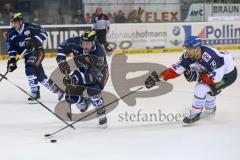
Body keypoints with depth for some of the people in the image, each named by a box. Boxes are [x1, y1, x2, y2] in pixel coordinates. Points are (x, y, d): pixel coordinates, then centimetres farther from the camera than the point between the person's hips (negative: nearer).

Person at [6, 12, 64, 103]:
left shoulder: (29, 27, -17)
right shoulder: (11, 34, -1)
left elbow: (43, 32, -16)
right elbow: (11, 48, 2)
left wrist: (35, 41, -29)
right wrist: (12, 59, -8)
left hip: (37, 51, -6)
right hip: (28, 55, 6)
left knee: (30, 68, -28)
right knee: (40, 76, 8)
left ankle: (35, 93, -25)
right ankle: (58, 90, 25)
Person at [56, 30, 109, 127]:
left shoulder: (99, 54, -39)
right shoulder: (75, 43, -26)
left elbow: (92, 75, -42)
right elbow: (62, 46, -4)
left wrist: (75, 78, -53)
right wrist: (61, 60, -17)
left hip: (99, 72, -5)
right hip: (82, 70, 5)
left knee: (92, 91, -34)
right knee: (70, 96, -3)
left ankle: (102, 115, -15)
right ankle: (84, 102, 32)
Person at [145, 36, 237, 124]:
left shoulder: (210, 57, -38)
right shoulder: (188, 56, -14)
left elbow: (216, 78, -34)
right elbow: (176, 69, -13)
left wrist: (197, 77, -31)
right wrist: (159, 77, -22)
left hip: (228, 74, -8)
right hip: (216, 71, 8)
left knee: (201, 88, -16)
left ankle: (195, 114, 3)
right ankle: (210, 109, 45)